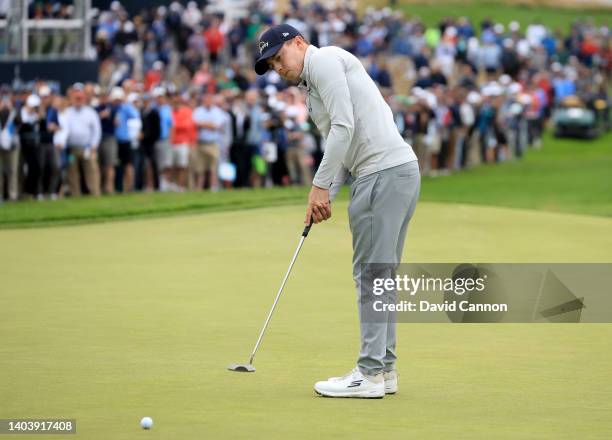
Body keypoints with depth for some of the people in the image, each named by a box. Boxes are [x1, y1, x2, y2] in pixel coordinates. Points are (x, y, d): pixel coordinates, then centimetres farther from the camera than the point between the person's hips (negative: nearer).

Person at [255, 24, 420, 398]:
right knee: (378, 274, 13)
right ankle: (384, 368, 15)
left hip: (383, 172, -10)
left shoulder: (323, 60, -4)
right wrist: (326, 197, 11)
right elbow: (344, 141, 24)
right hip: (400, 171, 10)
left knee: (372, 272, -8)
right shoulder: (316, 85, 26)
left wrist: (321, 186, -11)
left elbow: (344, 127, -14)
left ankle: (370, 374, -6)